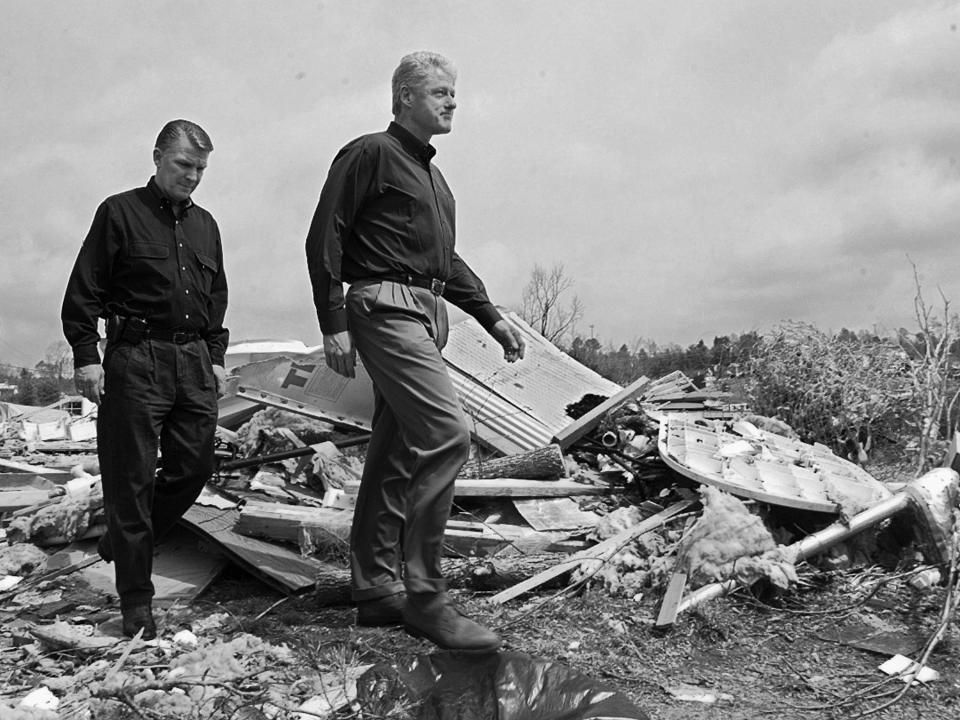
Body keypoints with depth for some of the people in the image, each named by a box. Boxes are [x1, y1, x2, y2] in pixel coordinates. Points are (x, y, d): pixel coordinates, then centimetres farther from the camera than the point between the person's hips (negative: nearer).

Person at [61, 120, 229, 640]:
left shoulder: (205, 224, 17)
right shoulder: (119, 213, 1)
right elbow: (84, 291, -2)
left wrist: (216, 357, 15)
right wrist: (85, 356, -9)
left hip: (194, 361, 6)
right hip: (134, 361, -5)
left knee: (195, 466, 4)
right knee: (131, 478, -2)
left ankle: (123, 544, 30)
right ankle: (136, 602, 8)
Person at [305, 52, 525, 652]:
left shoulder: (431, 173, 25)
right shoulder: (371, 154, -2)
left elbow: (446, 258, 29)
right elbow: (324, 239, -7)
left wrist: (492, 316, 20)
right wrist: (334, 323, -14)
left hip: (427, 313, 9)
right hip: (385, 306, -9)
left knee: (397, 457, 9)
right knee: (447, 433, -20)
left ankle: (377, 591, 17)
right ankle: (425, 597, -13)